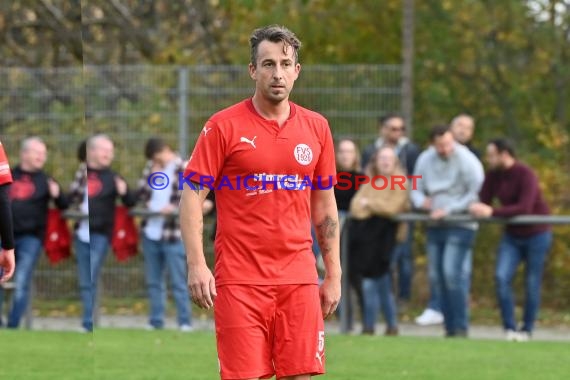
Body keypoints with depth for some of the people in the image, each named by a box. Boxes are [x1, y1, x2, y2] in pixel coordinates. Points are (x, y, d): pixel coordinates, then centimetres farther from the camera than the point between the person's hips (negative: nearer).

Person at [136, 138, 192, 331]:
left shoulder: (184, 169, -5)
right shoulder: (150, 167, 12)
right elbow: (140, 193, 13)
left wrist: (174, 207, -26)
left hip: (173, 235, -6)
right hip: (151, 233, 6)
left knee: (178, 283, -4)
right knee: (153, 282, 11)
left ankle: (185, 323, 0)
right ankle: (156, 322, 18)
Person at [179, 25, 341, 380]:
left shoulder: (317, 127, 9)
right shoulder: (223, 126, -2)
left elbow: (325, 206, 15)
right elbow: (192, 195, -3)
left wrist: (334, 275, 12)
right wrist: (197, 265, -13)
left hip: (299, 279, 3)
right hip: (240, 280, -3)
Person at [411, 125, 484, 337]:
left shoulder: (466, 161, -11)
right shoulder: (425, 159, 7)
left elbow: (476, 193, -15)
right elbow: (416, 190, 14)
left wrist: (448, 210, -19)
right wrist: (421, 201, -10)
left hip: (460, 226, -7)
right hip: (435, 226, 7)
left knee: (451, 273, -17)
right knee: (436, 276, 5)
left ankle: (460, 327, -11)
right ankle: (450, 327, 13)